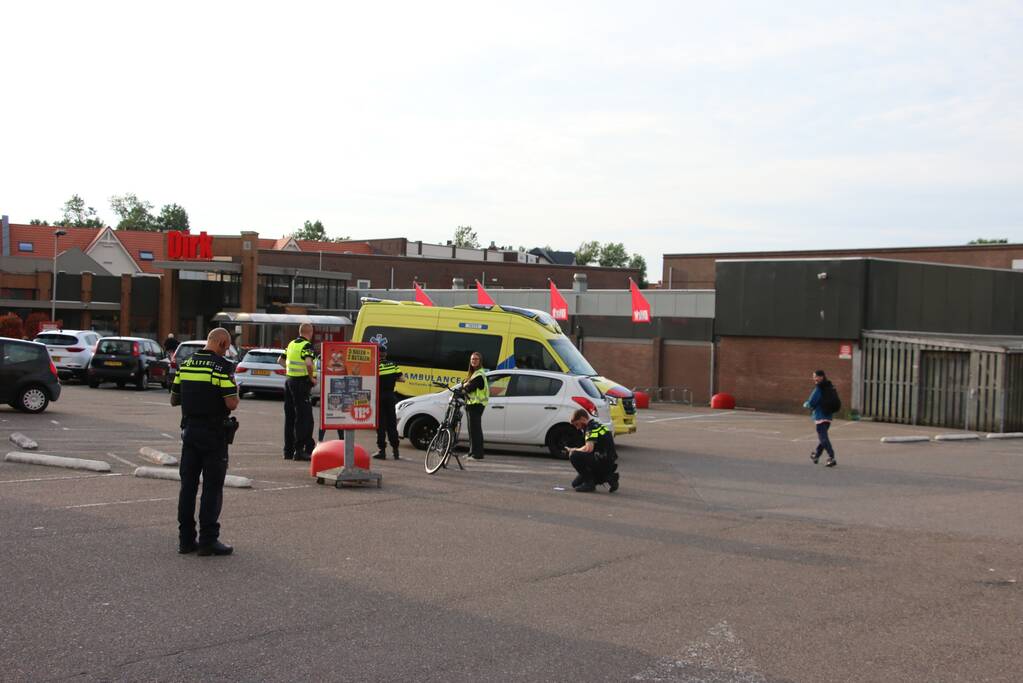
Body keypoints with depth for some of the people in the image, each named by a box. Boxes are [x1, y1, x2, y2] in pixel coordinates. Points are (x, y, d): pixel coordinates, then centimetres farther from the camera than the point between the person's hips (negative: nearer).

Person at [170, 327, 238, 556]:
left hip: (190, 431, 6)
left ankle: (186, 539, 12)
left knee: (188, 485, 9)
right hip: (214, 433, -6)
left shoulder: (186, 364, 7)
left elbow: (174, 399, 13)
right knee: (212, 488, 0)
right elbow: (231, 403, -18)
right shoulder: (222, 367, -13)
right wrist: (236, 391, 2)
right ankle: (208, 540, 0)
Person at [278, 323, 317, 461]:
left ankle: (288, 450, 18)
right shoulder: (307, 345, -13)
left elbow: (280, 360, 23)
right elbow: (308, 363, -29)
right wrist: (312, 378, -16)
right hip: (301, 383, -8)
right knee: (304, 418, -5)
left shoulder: (292, 344, 13)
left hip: (289, 380, 8)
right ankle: (299, 451, -9)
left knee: (290, 417, 13)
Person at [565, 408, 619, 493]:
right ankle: (607, 477, 11)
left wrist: (574, 450, -9)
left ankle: (589, 482, -11)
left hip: (605, 463, -10)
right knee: (575, 484, 18)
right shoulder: (597, 425, 20)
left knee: (574, 456, -19)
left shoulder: (592, 427, -12)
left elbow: (588, 448, -26)